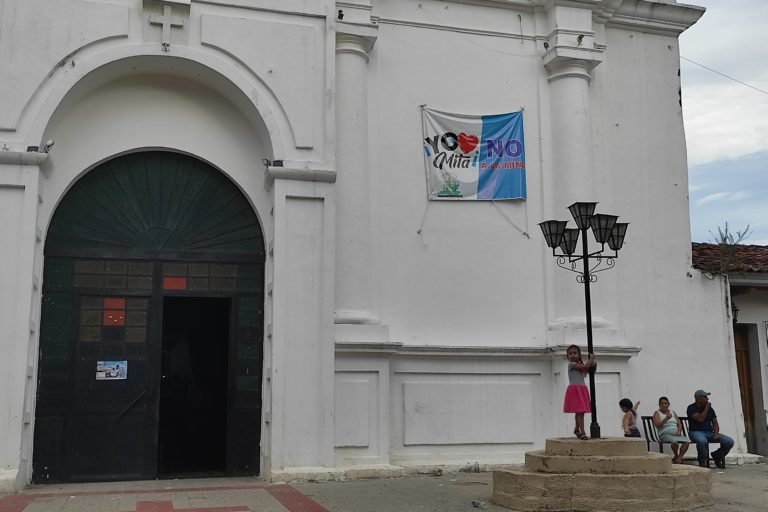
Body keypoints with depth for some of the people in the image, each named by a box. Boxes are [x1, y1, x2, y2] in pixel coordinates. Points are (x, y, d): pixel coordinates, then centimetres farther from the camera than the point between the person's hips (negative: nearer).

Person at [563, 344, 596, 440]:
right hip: (574, 389, -8)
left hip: (582, 389, 8)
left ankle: (577, 429, 30)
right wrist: (591, 358, -2)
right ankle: (582, 432, -17)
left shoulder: (580, 364, 17)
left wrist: (593, 362, -3)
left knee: (580, 411, 13)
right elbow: (585, 366, -15)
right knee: (579, 411, -14)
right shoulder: (571, 364, -7)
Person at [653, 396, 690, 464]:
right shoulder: (657, 413, 8)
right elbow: (657, 425, -8)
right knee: (675, 442, -37)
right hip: (665, 434, -5)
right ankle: (676, 457, -9)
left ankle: (679, 458, -18)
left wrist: (679, 431, -3)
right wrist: (666, 418, -21)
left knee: (686, 441, -28)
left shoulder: (673, 412, 24)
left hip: (676, 433, 5)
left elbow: (679, 424, 18)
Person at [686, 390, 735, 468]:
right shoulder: (691, 408, -3)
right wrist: (707, 408, -9)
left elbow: (715, 423, 14)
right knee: (702, 441, -42)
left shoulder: (710, 409, 16)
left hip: (710, 433, 6)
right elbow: (700, 419, -18)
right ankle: (703, 461, -14)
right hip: (697, 432, -6)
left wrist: (716, 433, -5)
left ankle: (717, 456, 13)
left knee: (729, 442, -15)